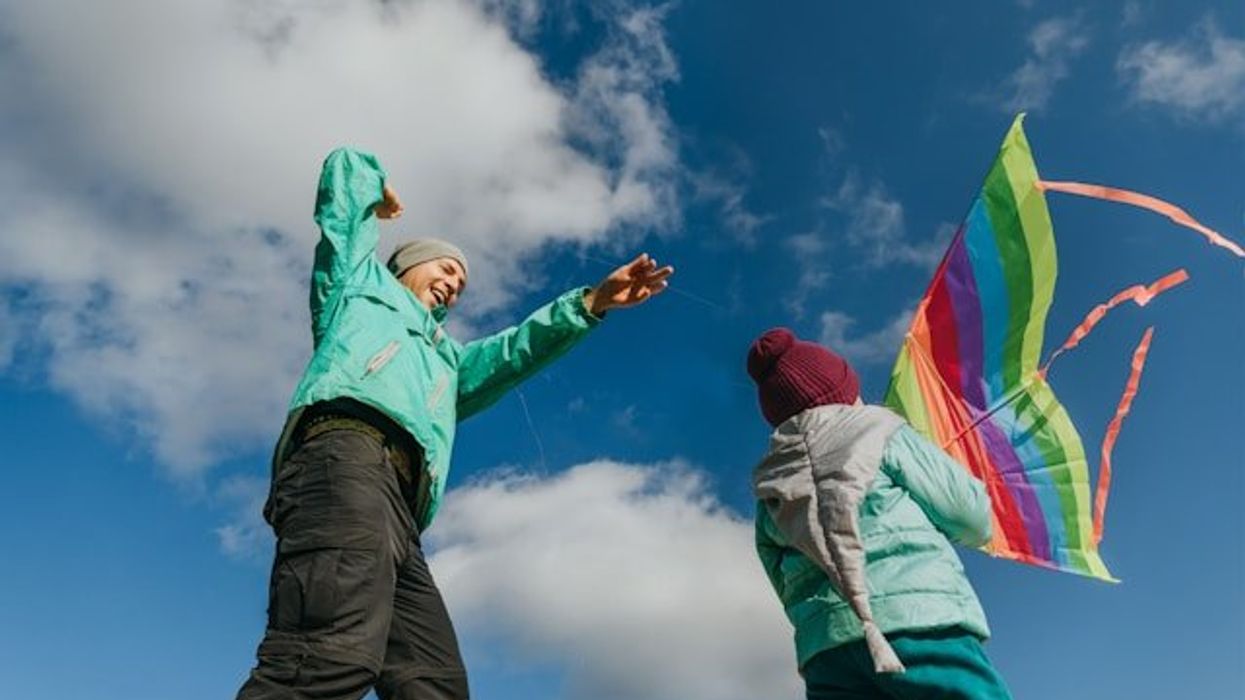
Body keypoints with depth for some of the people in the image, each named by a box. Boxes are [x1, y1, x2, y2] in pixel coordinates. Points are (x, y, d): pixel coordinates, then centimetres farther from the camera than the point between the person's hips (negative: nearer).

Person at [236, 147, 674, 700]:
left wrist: (590, 302, 24)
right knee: (335, 654, -30)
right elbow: (346, 166, 32)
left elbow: (516, 350, 32)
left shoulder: (446, 359, 44)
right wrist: (375, 192, 53)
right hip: (345, 451, -7)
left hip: (398, 514, 7)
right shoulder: (362, 280, 31)